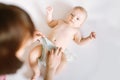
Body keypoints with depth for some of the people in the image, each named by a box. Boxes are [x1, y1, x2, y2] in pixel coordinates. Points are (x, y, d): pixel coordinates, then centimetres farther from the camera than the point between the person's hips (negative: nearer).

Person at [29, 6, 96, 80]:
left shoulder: (75, 31, 16)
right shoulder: (60, 21, 25)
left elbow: (80, 42, 10)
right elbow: (50, 23, 38)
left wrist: (89, 38, -4)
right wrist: (49, 13, 26)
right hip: (46, 45, 4)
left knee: (63, 61, -36)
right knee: (33, 54, -20)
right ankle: (37, 73, 2)